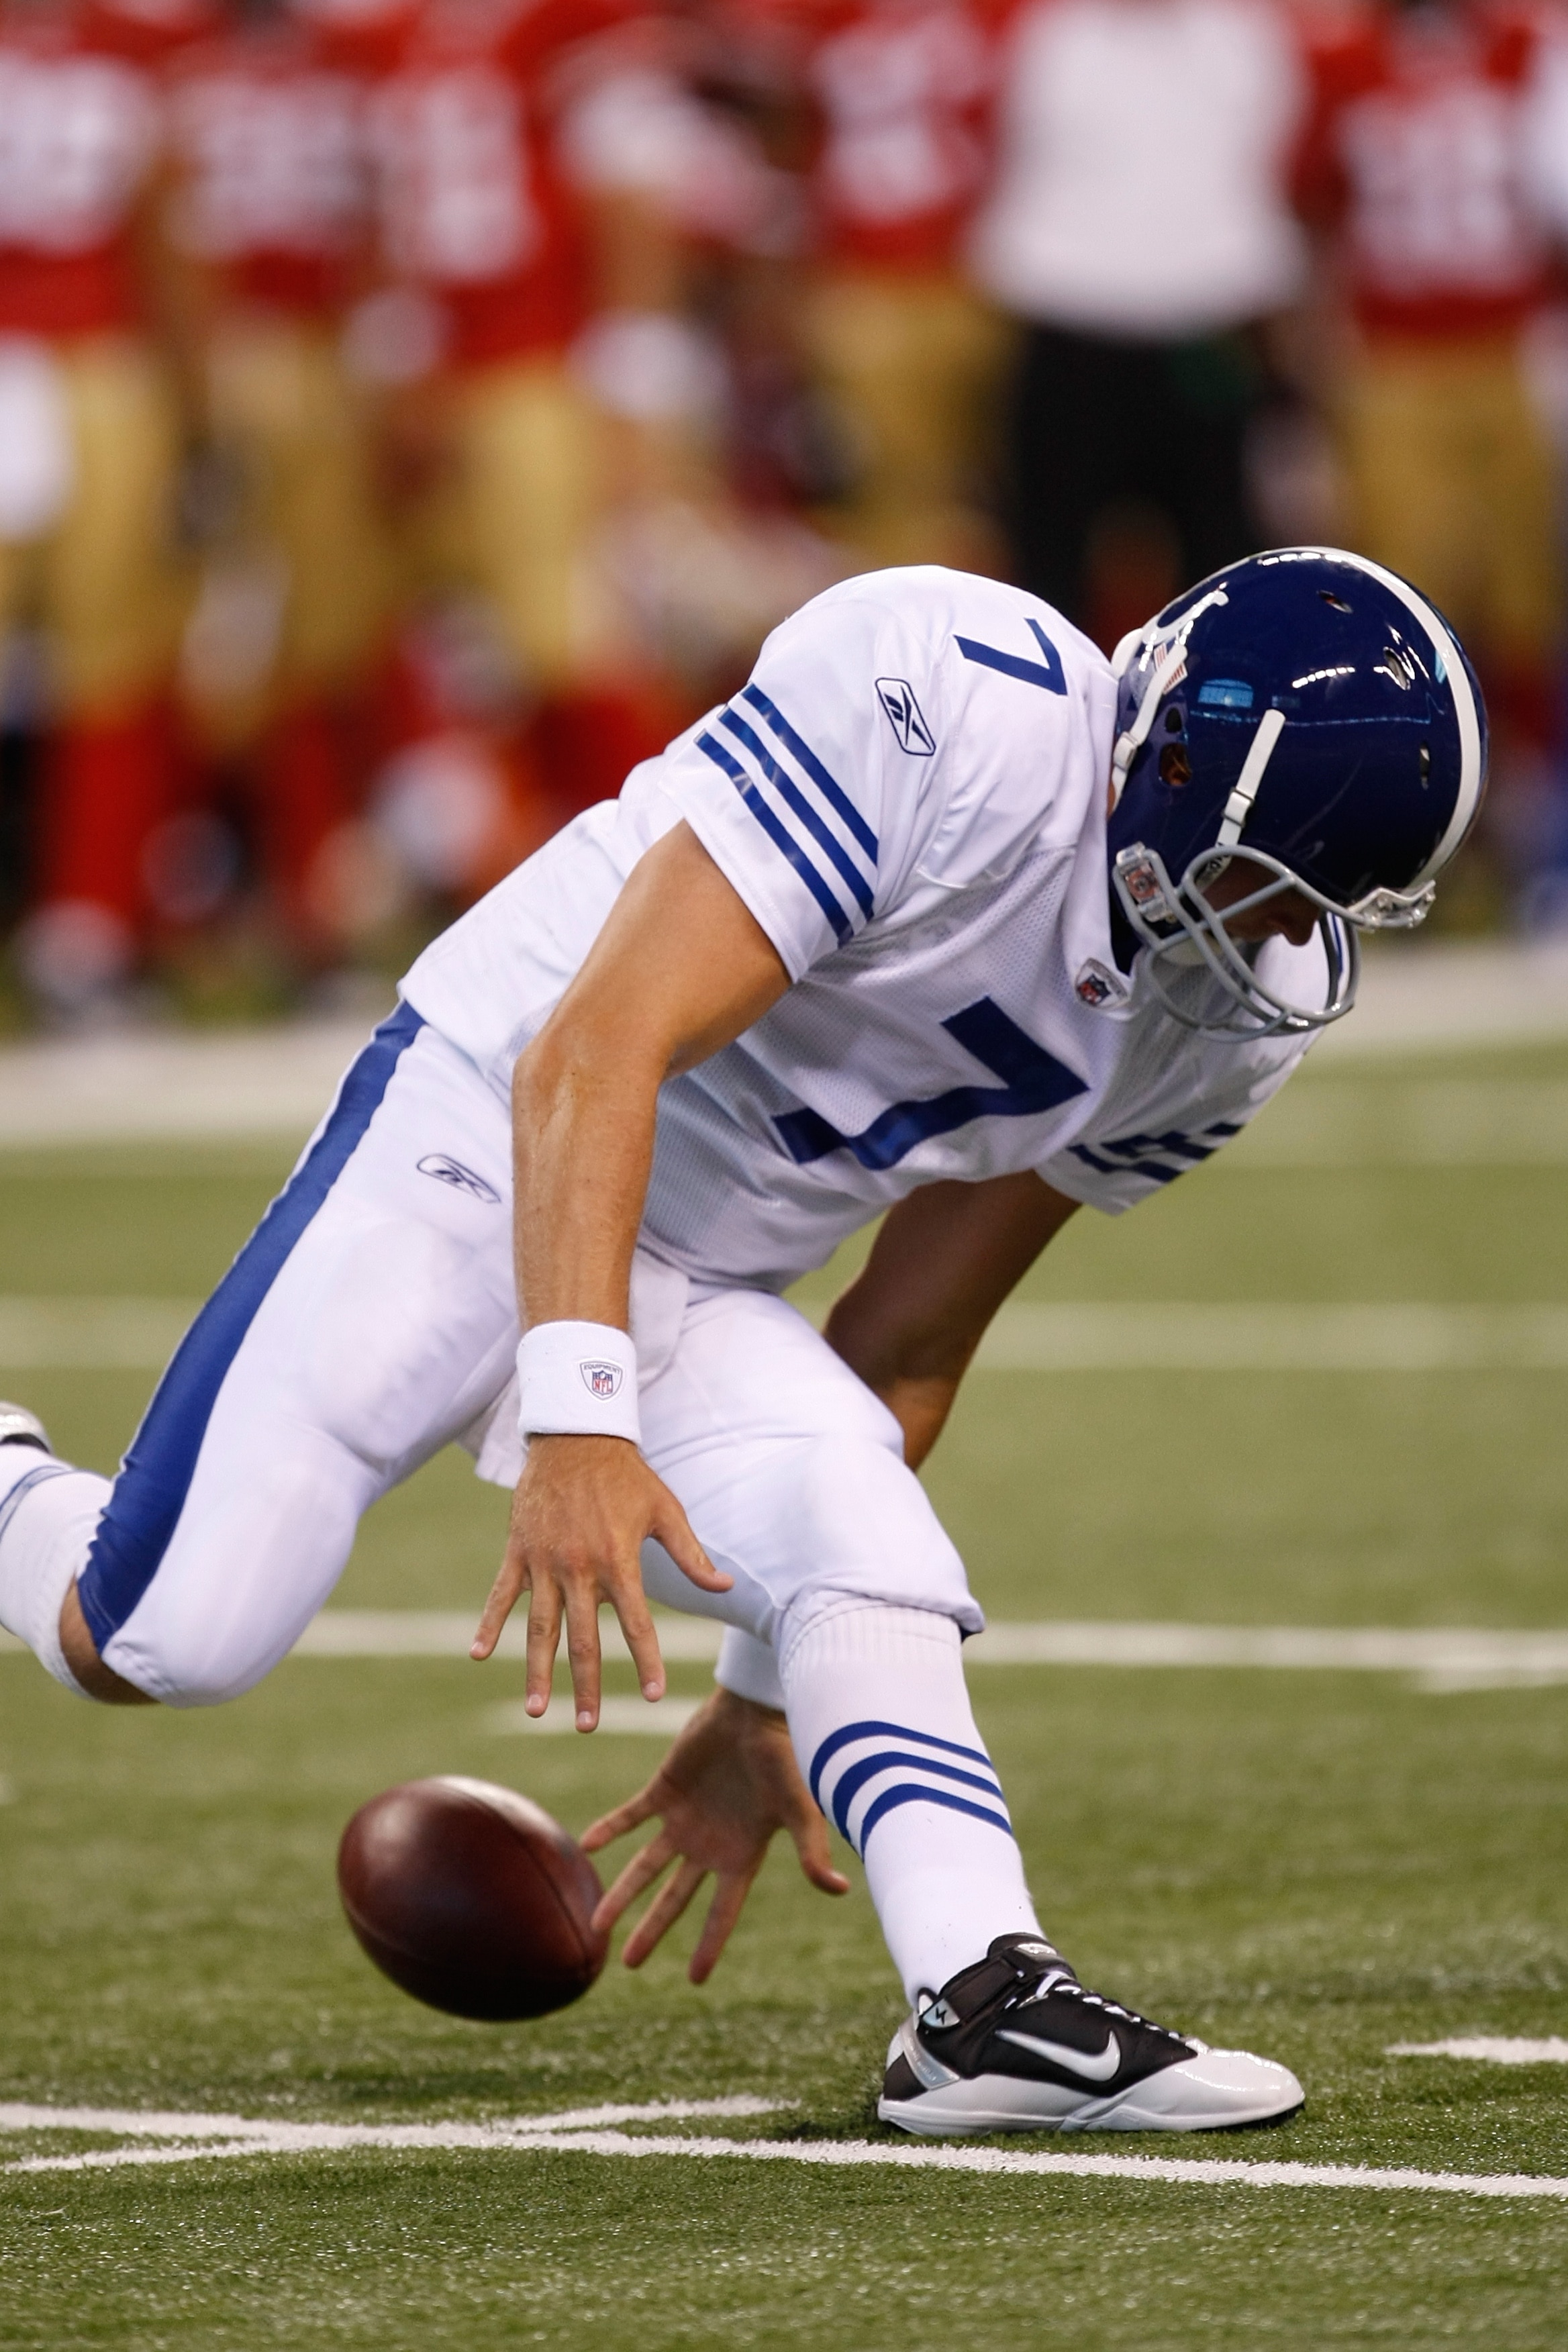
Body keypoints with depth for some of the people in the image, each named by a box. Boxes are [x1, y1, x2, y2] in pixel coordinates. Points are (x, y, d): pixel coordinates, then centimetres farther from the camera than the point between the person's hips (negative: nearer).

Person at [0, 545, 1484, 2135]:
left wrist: (768, 1701, 11)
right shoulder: (953, 713, -26)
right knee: (168, 1644, -10)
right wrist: (579, 1422, -39)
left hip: (701, 1295, 6)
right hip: (489, 1143, -6)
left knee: (871, 1569, -21)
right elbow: (594, 1057, -29)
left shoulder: (1235, 1018, -1)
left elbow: (905, 1354, 9)